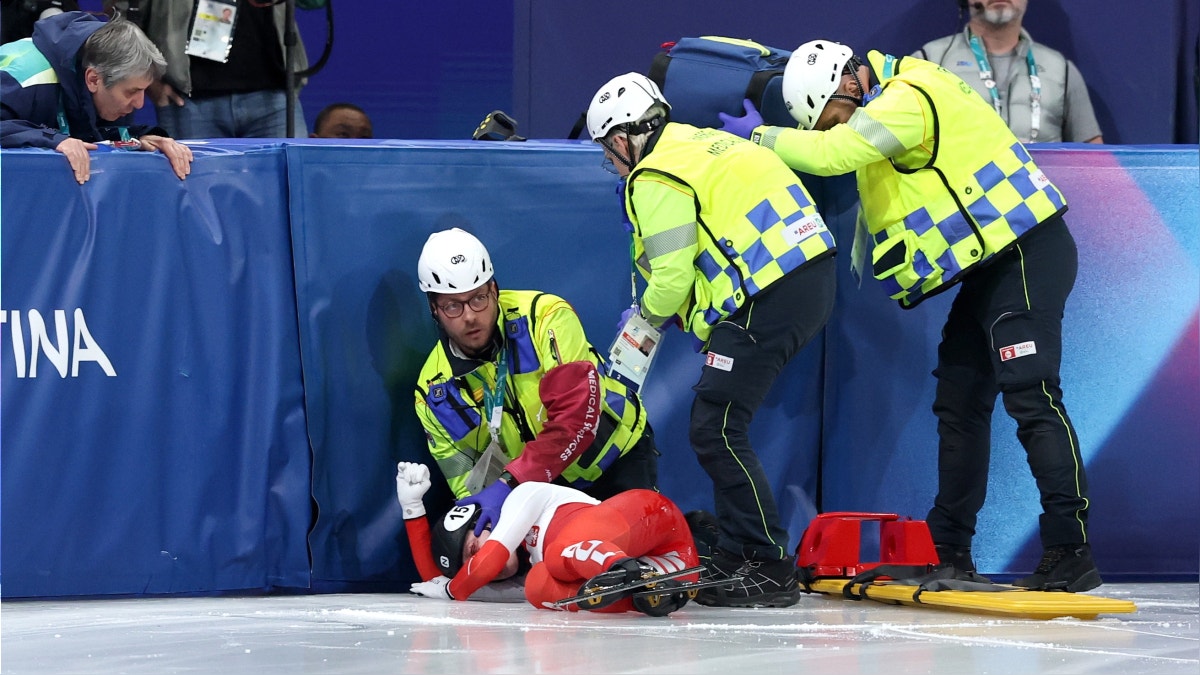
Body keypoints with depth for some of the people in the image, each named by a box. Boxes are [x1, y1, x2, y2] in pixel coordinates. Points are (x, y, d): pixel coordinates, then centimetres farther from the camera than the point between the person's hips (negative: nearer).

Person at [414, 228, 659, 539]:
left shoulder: (544, 317, -24)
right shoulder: (434, 391, -11)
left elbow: (578, 415, -34)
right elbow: (465, 480, -8)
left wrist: (511, 483, -42)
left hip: (617, 450, -3)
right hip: (549, 487, 3)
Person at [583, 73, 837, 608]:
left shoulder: (657, 178, -6)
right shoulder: (703, 143, 23)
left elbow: (672, 277, -9)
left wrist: (647, 316, 13)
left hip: (770, 301, -10)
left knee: (714, 432, -7)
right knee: (722, 423, 18)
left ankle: (771, 569, -9)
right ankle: (737, 556, 22)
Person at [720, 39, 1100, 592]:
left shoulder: (907, 100, -18)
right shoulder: (887, 100, 13)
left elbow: (833, 153, -23)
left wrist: (761, 135, -9)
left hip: (1027, 256, -11)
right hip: (992, 265, 11)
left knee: (1031, 397, -16)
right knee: (959, 400, 13)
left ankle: (1071, 553, -20)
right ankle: (949, 550, 20)